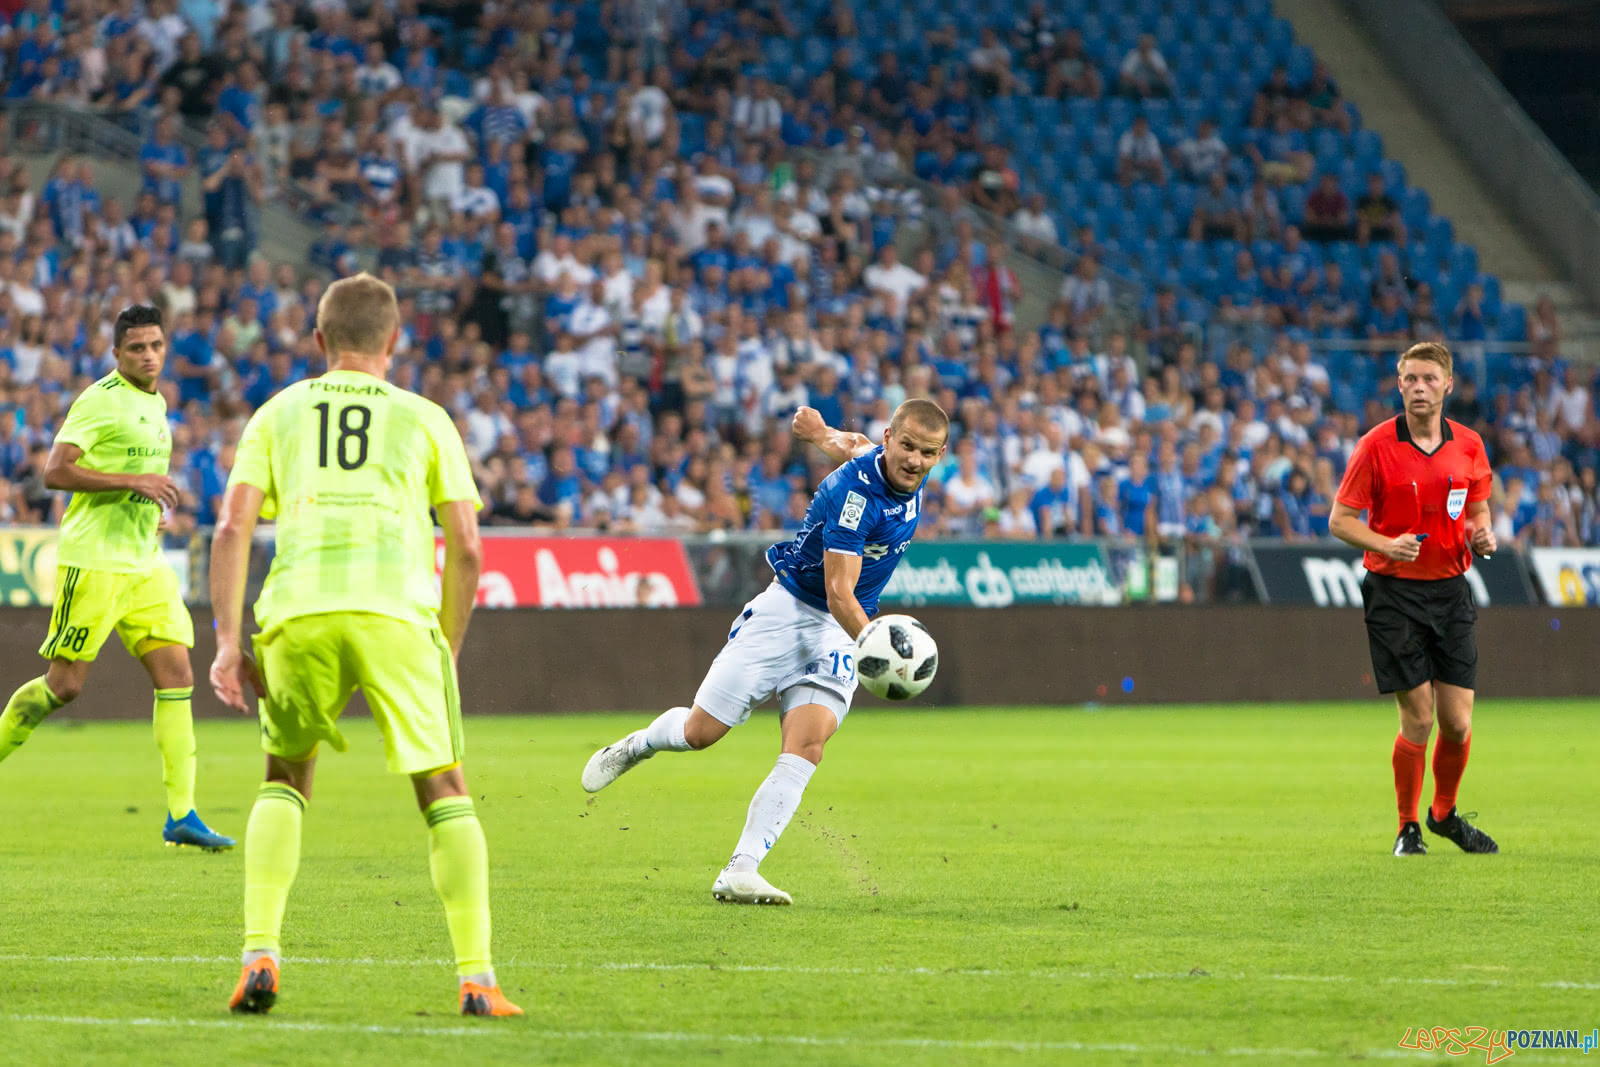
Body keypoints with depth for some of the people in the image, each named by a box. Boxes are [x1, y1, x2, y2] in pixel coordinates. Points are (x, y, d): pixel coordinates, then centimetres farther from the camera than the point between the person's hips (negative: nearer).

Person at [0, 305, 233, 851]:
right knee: (64, 686, -4)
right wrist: (134, 482, -22)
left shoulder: (156, 403, 16)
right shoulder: (101, 400, -10)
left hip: (145, 565, 7)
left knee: (176, 675, -4)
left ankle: (181, 816, -6)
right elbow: (55, 471, -19)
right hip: (93, 560, -7)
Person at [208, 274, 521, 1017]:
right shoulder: (424, 419, 19)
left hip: (297, 608, 1)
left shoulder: (278, 413, 21)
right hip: (396, 610, -1)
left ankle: (260, 955, 4)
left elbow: (233, 527, 8)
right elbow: (466, 548, 12)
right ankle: (477, 978, -4)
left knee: (285, 778, 20)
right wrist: (449, 649, 23)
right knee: (444, 790, 6)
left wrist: (228, 641, 7)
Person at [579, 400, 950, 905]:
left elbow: (855, 447, 22)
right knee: (699, 731, 2)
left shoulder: (906, 477, -2)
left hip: (842, 632, 5)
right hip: (788, 610, -5)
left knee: (805, 747, -16)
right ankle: (637, 745, 37)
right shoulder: (856, 490, -25)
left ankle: (739, 872, -20)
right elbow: (839, 592, -29)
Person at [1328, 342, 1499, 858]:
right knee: (1418, 719, -6)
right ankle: (1407, 828, 12)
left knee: (1457, 722, 1)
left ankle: (1445, 813, 26)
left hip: (1451, 592, 3)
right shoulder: (1377, 445, -6)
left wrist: (1483, 536, -5)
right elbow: (1340, 520, -4)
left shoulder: (1468, 445, 5)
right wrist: (1387, 545, -21)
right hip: (1394, 592, -3)